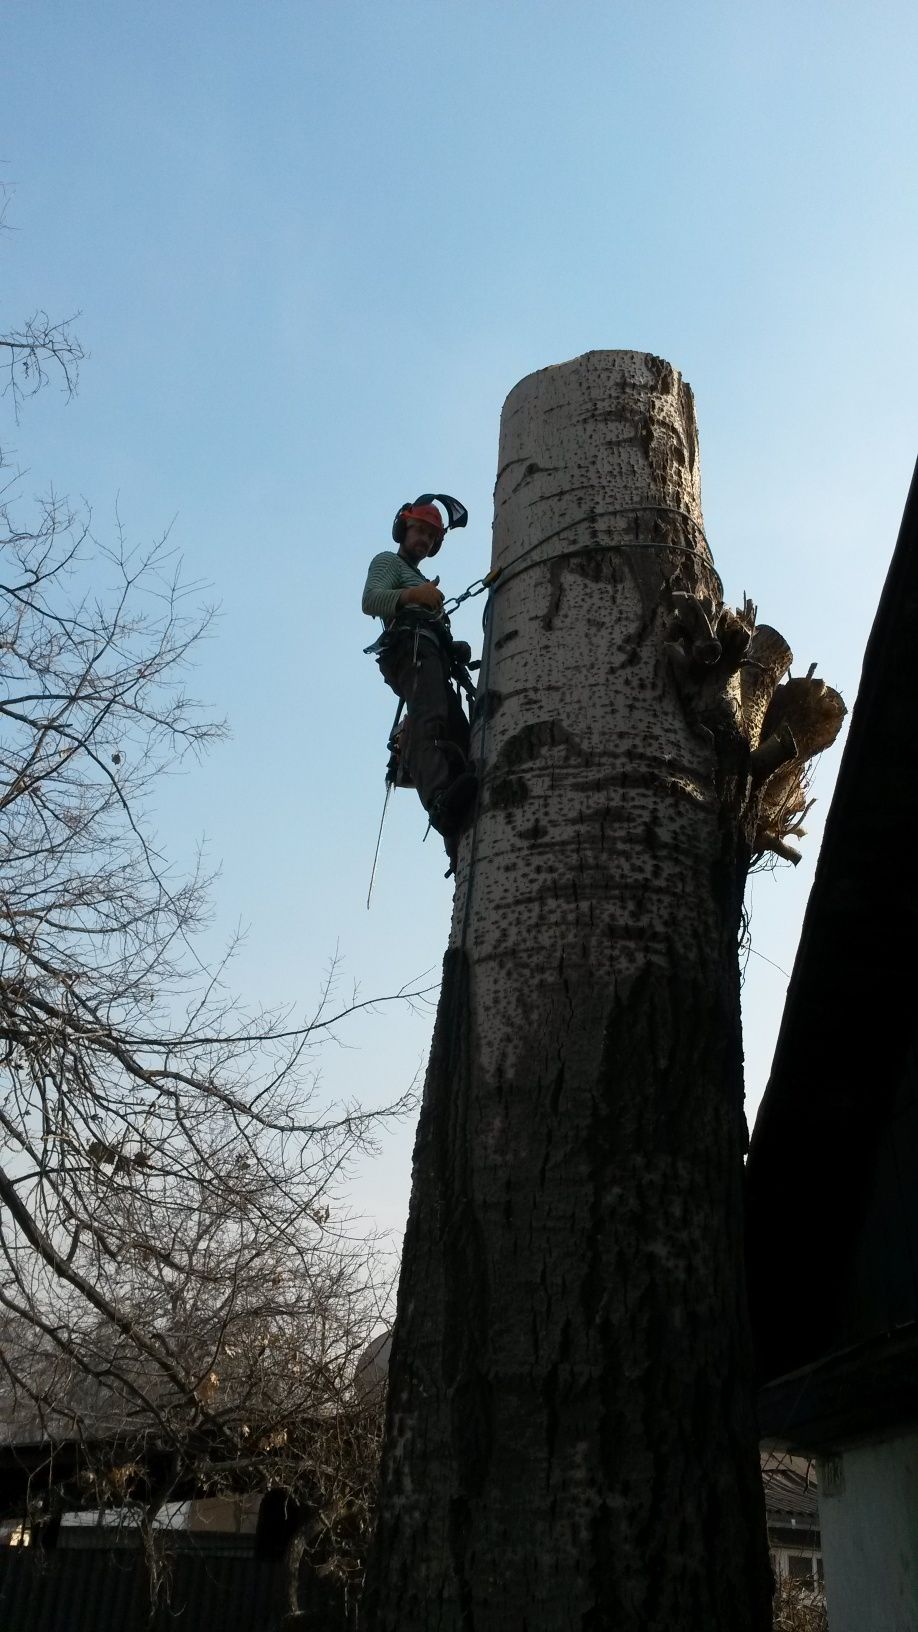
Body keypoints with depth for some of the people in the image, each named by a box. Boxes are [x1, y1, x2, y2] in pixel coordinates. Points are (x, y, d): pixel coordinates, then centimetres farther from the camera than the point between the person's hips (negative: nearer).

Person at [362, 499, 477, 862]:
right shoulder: (388, 561, 21)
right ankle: (441, 798, -61)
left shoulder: (422, 582, 46)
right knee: (428, 722, -34)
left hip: (432, 652, 8)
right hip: (410, 645, -8)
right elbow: (370, 600, -1)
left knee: (458, 735, -12)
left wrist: (456, 651, 16)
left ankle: (462, 844, -27)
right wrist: (411, 595, -19)